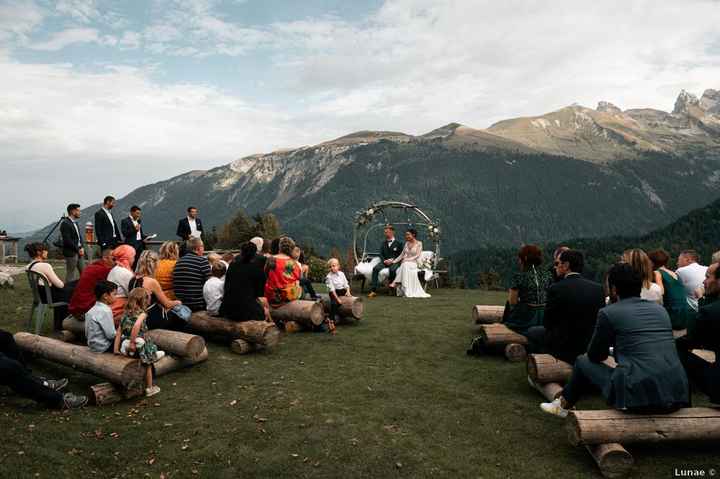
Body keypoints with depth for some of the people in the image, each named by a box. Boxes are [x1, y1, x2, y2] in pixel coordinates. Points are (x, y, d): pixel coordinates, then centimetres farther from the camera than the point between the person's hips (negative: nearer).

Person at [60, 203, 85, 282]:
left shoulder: (75, 222, 14)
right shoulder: (65, 223, -13)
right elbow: (67, 240, -19)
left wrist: (82, 248, -1)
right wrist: (78, 249, -13)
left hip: (79, 252, 8)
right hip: (71, 253, -8)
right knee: (71, 275, -1)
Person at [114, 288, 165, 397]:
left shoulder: (125, 313, 5)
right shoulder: (142, 314, -12)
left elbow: (118, 333, 2)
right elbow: (136, 326, -33)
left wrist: (116, 349, 4)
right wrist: (132, 342, -27)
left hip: (125, 346, 5)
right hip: (140, 346, -5)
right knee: (148, 365, 17)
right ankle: (149, 389, 28)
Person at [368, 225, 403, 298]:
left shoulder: (398, 243, 8)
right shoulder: (384, 243, 21)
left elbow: (400, 255, 4)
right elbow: (381, 254, 15)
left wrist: (392, 260, -11)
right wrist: (384, 260, -6)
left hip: (394, 262, -3)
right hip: (385, 261, 4)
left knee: (392, 270, -38)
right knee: (375, 268, -26)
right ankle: (373, 290, -29)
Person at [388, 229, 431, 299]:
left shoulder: (419, 243, 0)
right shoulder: (407, 243, 15)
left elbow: (417, 256, -8)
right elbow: (402, 255, 16)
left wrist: (407, 259, -15)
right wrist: (393, 261, 6)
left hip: (413, 263, -4)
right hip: (405, 263, 4)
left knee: (405, 265, -37)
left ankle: (396, 282, -35)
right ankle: (407, 291, -34)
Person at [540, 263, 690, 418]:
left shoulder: (608, 313, -2)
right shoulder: (660, 309, 14)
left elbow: (595, 356, 10)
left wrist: (609, 350, 33)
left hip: (640, 395, -6)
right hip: (679, 397, 6)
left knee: (583, 362, 18)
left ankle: (563, 405, 40)